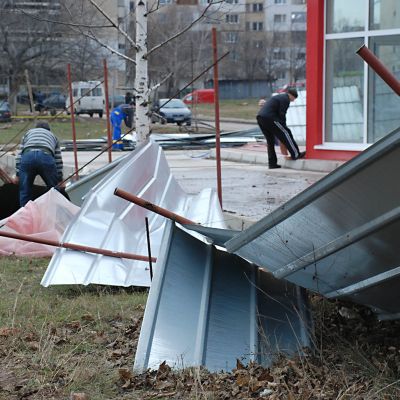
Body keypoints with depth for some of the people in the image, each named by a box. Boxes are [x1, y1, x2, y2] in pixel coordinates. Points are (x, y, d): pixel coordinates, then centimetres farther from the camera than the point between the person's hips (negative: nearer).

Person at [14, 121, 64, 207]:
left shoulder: (28, 133, 37)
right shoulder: (52, 135, 37)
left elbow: (19, 155, 25)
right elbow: (58, 160, 31)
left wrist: (18, 175, 27)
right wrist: (60, 179, 37)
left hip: (27, 156, 1)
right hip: (46, 156, 0)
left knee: (25, 192, 13)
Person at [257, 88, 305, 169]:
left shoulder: (279, 97, 28)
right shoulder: (285, 99, -2)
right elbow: (282, 115, -8)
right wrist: (284, 126, 1)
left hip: (260, 117, 10)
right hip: (269, 118, -10)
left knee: (270, 141, 15)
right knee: (286, 133, 1)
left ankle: (272, 163, 15)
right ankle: (295, 154, 4)